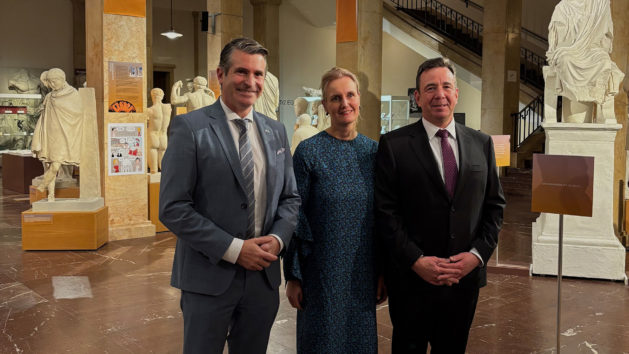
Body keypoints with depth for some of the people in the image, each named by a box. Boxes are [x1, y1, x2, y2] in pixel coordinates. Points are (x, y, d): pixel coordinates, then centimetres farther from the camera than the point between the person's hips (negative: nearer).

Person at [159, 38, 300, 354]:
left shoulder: (276, 132, 8)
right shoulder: (189, 128, -9)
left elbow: (289, 197, 12)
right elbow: (172, 209, -13)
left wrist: (278, 238, -8)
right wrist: (233, 249, -17)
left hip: (264, 275, 5)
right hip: (209, 276, -4)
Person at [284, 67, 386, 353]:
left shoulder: (373, 151, 4)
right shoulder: (308, 152, -8)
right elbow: (295, 217, -6)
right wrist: (293, 276, -6)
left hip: (364, 273, 4)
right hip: (322, 273, -3)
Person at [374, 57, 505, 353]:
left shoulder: (481, 143, 6)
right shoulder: (394, 145, -6)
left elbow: (495, 205, 7)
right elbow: (385, 212, -9)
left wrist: (477, 254, -6)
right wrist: (416, 261, -16)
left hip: (466, 276, 3)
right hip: (411, 279, -3)